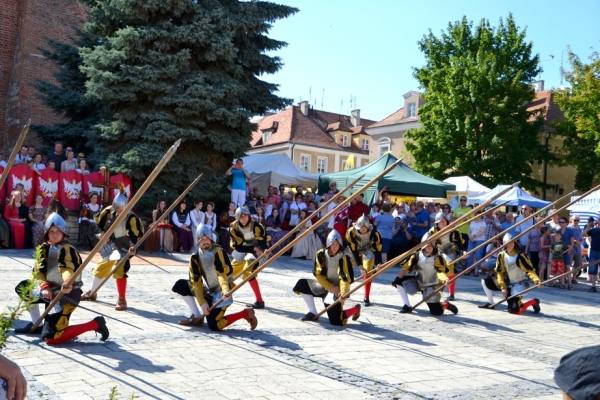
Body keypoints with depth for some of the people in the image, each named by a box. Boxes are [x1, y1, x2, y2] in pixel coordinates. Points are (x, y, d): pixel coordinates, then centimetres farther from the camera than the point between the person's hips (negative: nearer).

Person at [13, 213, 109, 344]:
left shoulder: (68, 250, -15)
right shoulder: (44, 249, 7)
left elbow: (68, 269, -33)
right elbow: (39, 271, 3)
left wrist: (68, 284, -54)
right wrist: (44, 287, -16)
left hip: (67, 293, -8)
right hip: (51, 289, 8)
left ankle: (95, 324, -7)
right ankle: (37, 325, 24)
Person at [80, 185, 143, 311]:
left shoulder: (131, 218, -24)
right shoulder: (109, 211, -9)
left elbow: (137, 235, -28)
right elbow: (99, 220, 10)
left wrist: (133, 248, -42)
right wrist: (102, 231, -1)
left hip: (124, 248, -6)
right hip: (111, 245, 6)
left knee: (119, 269, -24)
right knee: (101, 268, 18)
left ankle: (122, 300, -13)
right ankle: (92, 293, 41)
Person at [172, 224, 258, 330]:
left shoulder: (218, 252, -19)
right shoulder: (195, 257, -3)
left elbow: (222, 274, -29)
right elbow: (196, 281, -7)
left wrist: (225, 290, -48)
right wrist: (202, 302, -16)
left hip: (220, 293, -7)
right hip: (208, 291, 7)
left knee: (214, 325, -17)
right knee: (180, 285, -2)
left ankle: (246, 313, -1)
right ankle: (196, 316, 6)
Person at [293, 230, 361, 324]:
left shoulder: (344, 258, -19)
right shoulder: (321, 254, -9)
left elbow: (345, 278, -24)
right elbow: (318, 275, -7)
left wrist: (343, 294, -41)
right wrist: (331, 287, -16)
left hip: (338, 289, -5)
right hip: (324, 286, 5)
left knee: (336, 320, -16)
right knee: (301, 284, -12)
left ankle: (355, 309, 15)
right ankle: (313, 313, 1)